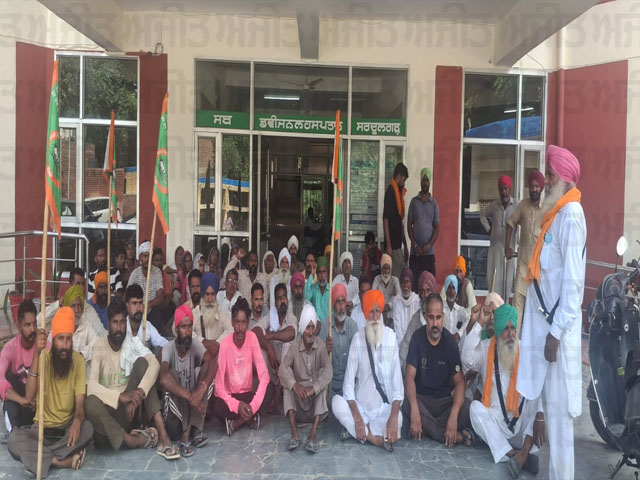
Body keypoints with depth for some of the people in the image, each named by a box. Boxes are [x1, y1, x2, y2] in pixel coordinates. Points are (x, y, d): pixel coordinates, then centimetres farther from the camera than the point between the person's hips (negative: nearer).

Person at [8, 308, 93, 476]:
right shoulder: (44, 358, -12)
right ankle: (64, 461, -26)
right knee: (14, 437, -29)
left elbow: (80, 403, -12)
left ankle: (40, 457, -22)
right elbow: (29, 397, -27)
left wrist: (77, 420, -38)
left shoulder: (78, 360, -10)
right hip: (42, 429, 0)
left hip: (67, 428, 0)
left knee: (87, 428, -31)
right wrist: (36, 354, -36)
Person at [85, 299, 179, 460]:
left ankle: (162, 435, -30)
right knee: (91, 403, -36)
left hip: (130, 408, 3)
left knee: (142, 362, -20)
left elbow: (154, 364, -17)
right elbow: (91, 386, -21)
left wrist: (139, 392, -32)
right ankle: (133, 440, -19)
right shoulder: (99, 347, -10)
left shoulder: (132, 341, -1)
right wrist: (120, 396, -34)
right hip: (109, 410, -3)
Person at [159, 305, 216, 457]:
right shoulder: (168, 348, -16)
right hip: (174, 407, -3)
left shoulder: (195, 344, -5)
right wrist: (190, 396, -39)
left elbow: (213, 363, -23)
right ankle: (193, 431, -25)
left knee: (207, 368, -19)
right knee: (170, 375, -29)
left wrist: (202, 388, -41)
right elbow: (163, 378, -35)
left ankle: (188, 431, -22)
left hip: (193, 403, 3)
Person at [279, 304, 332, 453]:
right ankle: (294, 433, -35)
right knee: (287, 384, -25)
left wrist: (313, 388, -36)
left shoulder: (321, 345, -8)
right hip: (299, 390, 1)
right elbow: (283, 368, -18)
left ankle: (313, 434, -37)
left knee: (323, 381, -27)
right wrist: (295, 385, -36)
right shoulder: (294, 345, -7)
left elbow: (328, 370, -21)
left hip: (316, 393, 0)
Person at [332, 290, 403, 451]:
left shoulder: (391, 336, -6)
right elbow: (349, 381, -9)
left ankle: (353, 428, -13)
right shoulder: (357, 338, -6)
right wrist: (357, 418, -22)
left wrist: (393, 416, -24)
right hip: (361, 405, 1)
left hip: (385, 406, -1)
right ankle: (376, 437, -18)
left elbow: (397, 380, -9)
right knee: (337, 403, -27)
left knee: (398, 419, -32)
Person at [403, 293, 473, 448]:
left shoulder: (450, 341, -5)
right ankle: (456, 436, -23)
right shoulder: (417, 337, -7)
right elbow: (410, 376, -13)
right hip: (421, 399, -1)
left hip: (445, 400, 1)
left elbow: (459, 381, -9)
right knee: (406, 405, -33)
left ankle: (425, 427, -20)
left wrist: (453, 416, -27)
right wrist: (414, 409, -32)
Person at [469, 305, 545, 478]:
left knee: (536, 395, -23)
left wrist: (540, 415, -27)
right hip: (496, 424, 0)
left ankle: (524, 452, -34)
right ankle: (513, 455, -34)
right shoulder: (486, 348, -2)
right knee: (475, 407, -27)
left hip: (521, 423, 0)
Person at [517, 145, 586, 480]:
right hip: (545, 322, 9)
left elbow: (573, 281, -19)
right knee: (549, 405, 17)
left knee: (558, 411, 1)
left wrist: (556, 332, -19)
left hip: (558, 327, -9)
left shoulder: (571, 215, -15)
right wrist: (547, 328, 16)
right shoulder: (556, 213, 13)